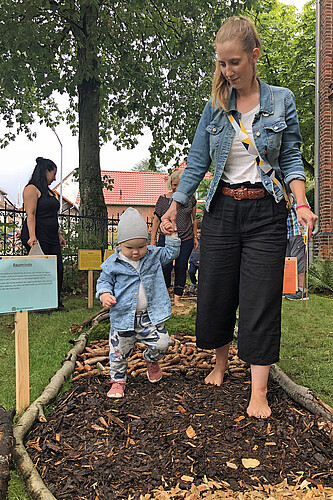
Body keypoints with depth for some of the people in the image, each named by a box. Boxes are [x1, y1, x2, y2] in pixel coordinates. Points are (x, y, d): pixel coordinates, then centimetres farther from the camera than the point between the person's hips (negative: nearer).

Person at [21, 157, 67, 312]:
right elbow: (31, 215, -15)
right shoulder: (32, 189, -5)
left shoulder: (49, 192, 21)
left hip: (51, 238, 9)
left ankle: (56, 303, 13)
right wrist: (32, 236, -23)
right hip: (38, 238, -8)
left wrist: (59, 235, 22)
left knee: (58, 269, 4)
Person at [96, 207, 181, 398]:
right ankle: (118, 380, 33)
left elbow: (172, 252, 11)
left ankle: (152, 360, 30)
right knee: (119, 352, 7)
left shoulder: (154, 255, 1)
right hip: (123, 316, -1)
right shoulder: (113, 263, -6)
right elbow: (104, 281, 2)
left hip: (150, 316, 2)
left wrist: (171, 235, -1)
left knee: (162, 343, -4)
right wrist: (105, 294, -17)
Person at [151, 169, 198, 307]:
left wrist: (195, 237, 14)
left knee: (181, 268, 1)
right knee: (166, 267, -10)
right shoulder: (163, 199, 0)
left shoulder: (190, 198, 4)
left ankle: (177, 298, 12)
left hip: (186, 240, 1)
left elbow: (194, 219, 15)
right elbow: (156, 220, 4)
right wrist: (152, 241, 1)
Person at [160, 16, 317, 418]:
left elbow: (291, 157, 4)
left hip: (265, 211, -2)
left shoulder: (281, 100, 4)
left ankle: (258, 390, 8)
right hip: (222, 210, 2)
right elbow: (197, 162, 7)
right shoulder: (215, 108, 8)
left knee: (260, 298, -3)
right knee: (215, 293, 7)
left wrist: (301, 203, -10)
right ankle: (220, 362, 32)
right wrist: (175, 205, -2)